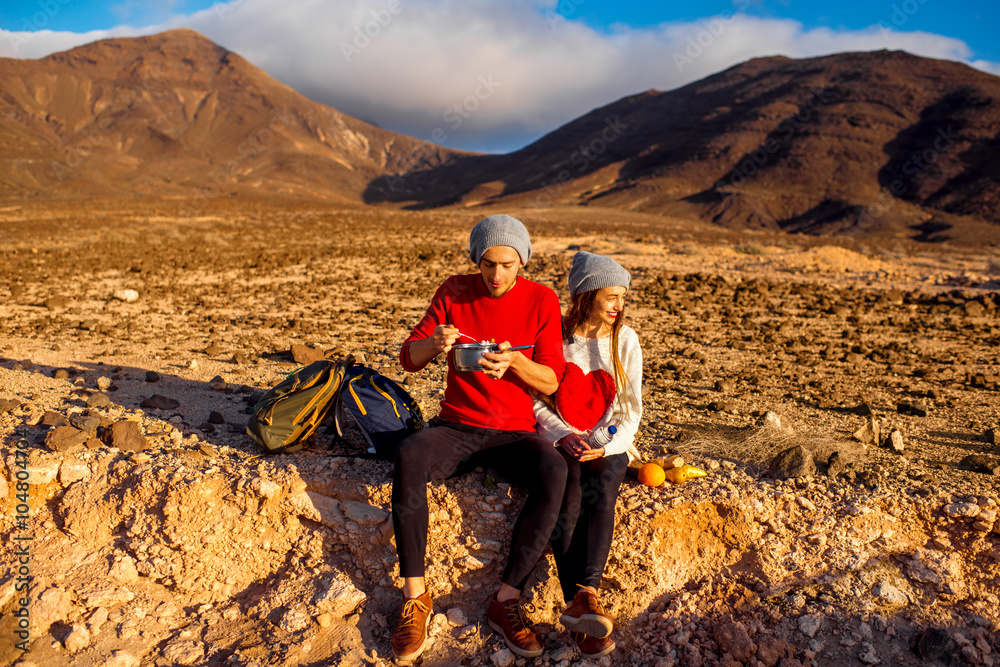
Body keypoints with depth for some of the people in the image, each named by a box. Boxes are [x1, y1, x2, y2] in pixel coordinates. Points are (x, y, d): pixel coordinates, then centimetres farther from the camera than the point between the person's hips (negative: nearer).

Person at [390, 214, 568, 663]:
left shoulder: (541, 300, -1)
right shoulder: (454, 291, 2)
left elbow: (550, 382, -4)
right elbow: (409, 358, 1)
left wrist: (514, 361, -25)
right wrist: (433, 344, -23)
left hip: (515, 432, 0)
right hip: (456, 427, 1)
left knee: (554, 472, -32)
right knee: (409, 455, -32)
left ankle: (507, 600, -20)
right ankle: (415, 595, -20)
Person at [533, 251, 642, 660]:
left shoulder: (624, 339, 5)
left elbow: (631, 408, 5)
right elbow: (533, 399, 1)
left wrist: (605, 446, -12)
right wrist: (564, 435, -15)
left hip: (608, 443, 1)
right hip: (559, 440, -1)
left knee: (601, 492, -30)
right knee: (569, 493, -30)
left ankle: (583, 596, -40)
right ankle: (582, 607, -35)